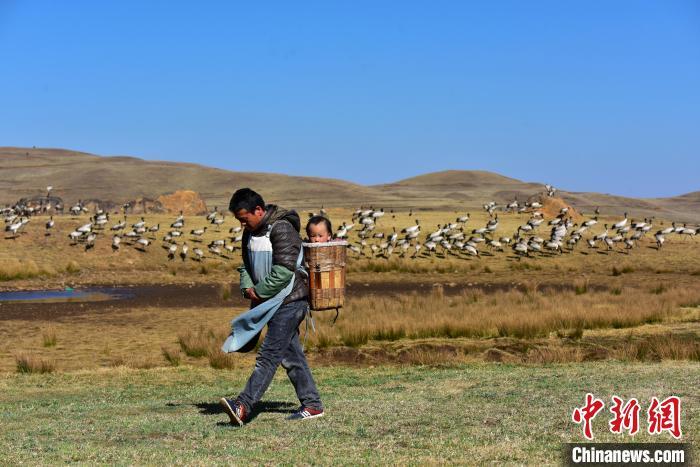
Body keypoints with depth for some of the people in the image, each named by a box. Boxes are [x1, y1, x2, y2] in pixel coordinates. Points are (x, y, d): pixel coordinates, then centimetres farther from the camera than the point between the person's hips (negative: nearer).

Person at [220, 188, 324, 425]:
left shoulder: (282, 229, -17)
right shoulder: (251, 232, 12)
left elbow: (284, 271, -23)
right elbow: (246, 264, 20)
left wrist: (259, 292, -15)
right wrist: (247, 287, 0)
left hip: (289, 301, -9)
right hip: (271, 301, 9)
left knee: (269, 355, -12)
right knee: (291, 356, 10)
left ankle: (243, 406, -20)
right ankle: (312, 404, 16)